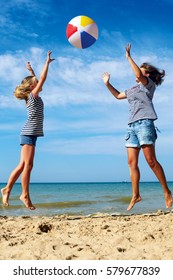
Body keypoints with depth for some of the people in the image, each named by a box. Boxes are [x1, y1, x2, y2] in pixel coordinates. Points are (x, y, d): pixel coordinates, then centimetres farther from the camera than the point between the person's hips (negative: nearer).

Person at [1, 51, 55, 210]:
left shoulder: (33, 96, 18)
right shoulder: (32, 95, -5)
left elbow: (37, 81, 36)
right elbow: (43, 79, -10)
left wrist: (31, 71, 36)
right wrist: (47, 62, -5)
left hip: (31, 134, 9)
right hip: (29, 133, -9)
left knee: (23, 165, 9)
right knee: (28, 165, -8)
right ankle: (25, 195, -4)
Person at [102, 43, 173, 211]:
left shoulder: (149, 84, 7)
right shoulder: (132, 90, 28)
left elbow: (138, 75, -13)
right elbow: (118, 95, 41)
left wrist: (129, 57, -6)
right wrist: (107, 84, 34)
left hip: (144, 123, -8)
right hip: (132, 126, 8)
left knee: (151, 160, -11)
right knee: (132, 162, -1)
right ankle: (135, 195, 2)